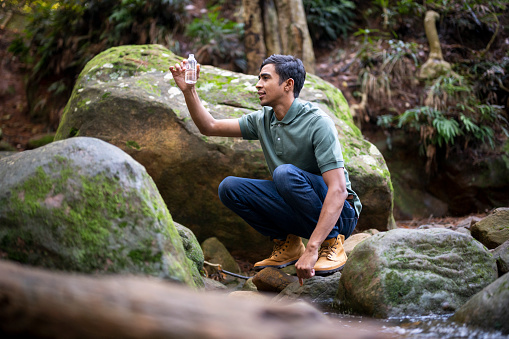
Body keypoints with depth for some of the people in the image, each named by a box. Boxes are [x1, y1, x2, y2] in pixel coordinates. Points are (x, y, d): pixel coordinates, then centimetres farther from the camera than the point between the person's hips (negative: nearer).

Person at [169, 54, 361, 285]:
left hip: (339, 213, -6)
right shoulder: (263, 120, 3)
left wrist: (312, 249, -36)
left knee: (285, 173, -33)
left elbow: (338, 190, -28)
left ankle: (331, 243, -15)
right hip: (295, 212, 6)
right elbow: (209, 127, 10)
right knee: (229, 187, -10)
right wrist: (188, 91, -7)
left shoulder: (317, 123, -20)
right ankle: (286, 242, 4)